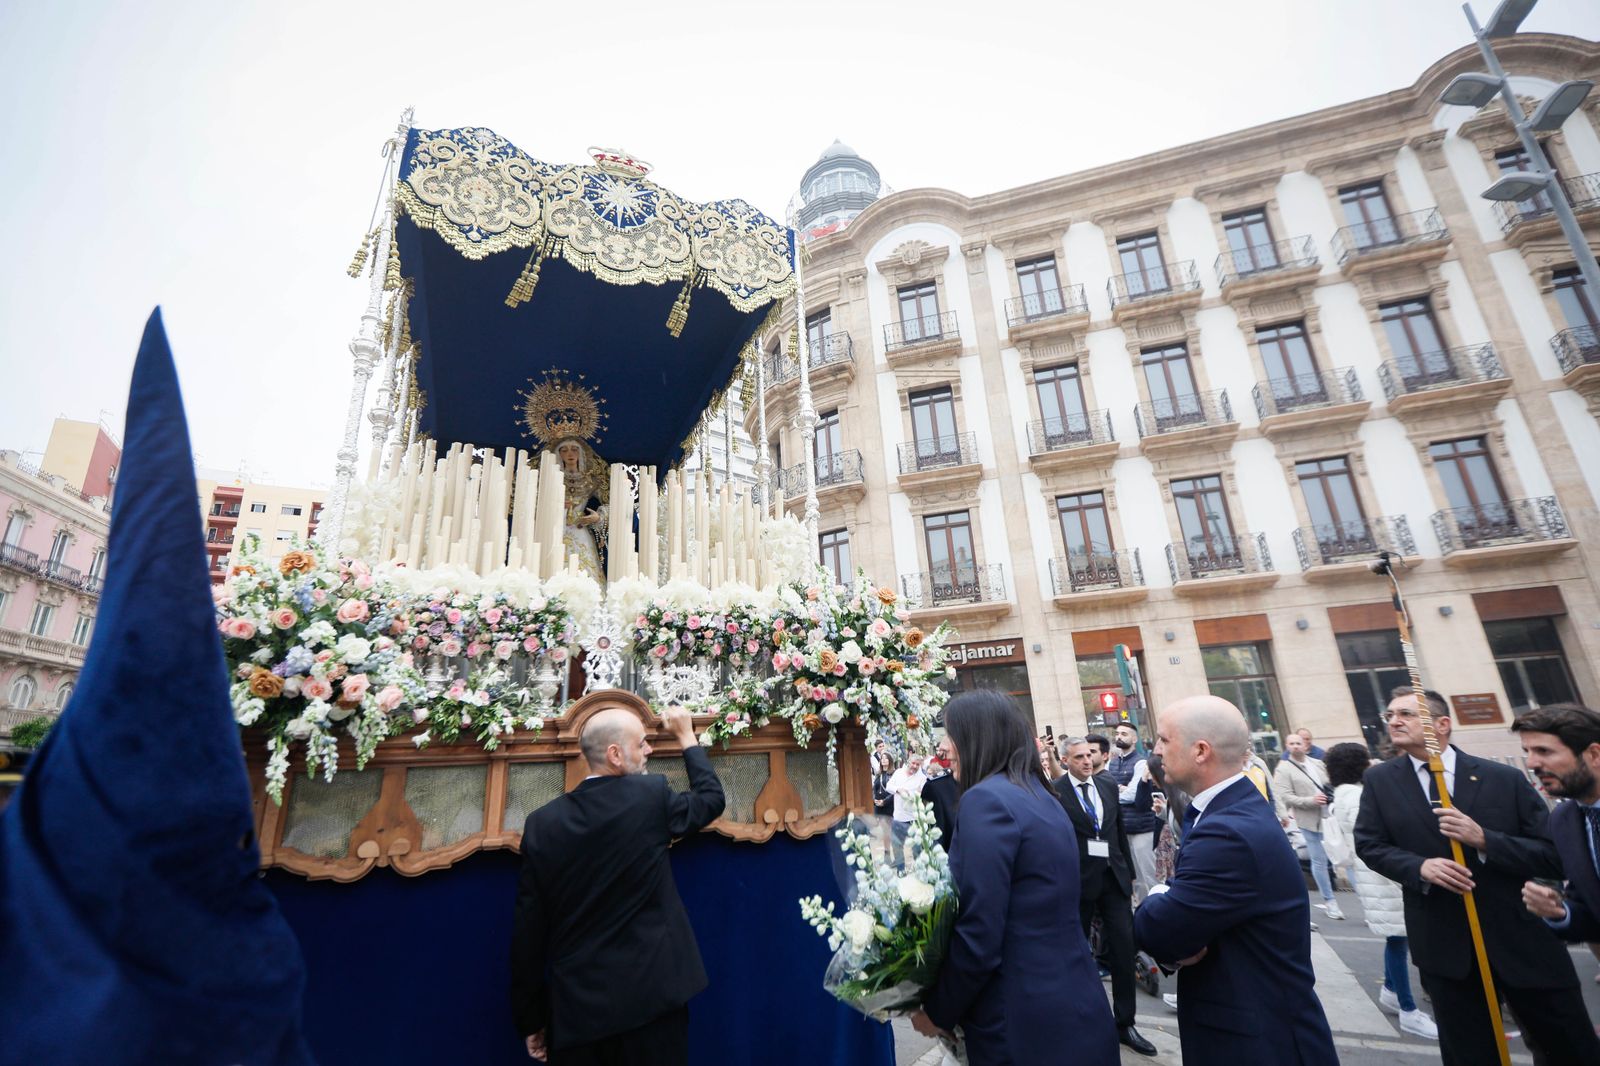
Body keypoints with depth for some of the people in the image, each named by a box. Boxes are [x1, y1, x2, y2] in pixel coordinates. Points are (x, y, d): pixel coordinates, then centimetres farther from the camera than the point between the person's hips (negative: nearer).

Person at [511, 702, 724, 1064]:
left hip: (574, 1008, 3)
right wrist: (686, 736, 17)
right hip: (650, 999, -3)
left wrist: (532, 1018, 10)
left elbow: (527, 932, 0)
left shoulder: (542, 822, -5)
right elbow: (711, 799, 6)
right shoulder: (650, 795, -14)